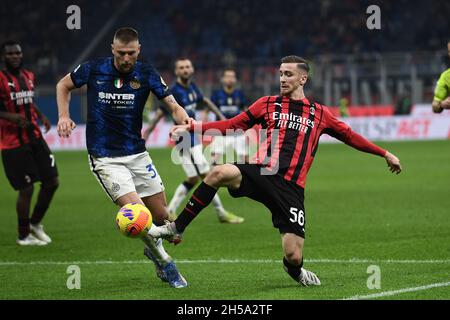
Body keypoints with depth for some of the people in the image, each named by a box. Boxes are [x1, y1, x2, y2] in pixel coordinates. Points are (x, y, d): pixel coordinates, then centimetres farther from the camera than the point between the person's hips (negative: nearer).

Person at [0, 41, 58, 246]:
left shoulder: (28, 77, 11)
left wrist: (41, 116, 9)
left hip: (35, 138, 7)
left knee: (52, 182, 8)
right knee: (26, 189, -4)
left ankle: (35, 223, 28)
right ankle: (24, 235, 13)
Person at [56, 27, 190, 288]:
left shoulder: (146, 74, -5)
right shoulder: (93, 70, -7)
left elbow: (172, 105, -12)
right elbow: (64, 85, 11)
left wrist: (184, 119, -33)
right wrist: (64, 116, -2)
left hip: (137, 154, 3)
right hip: (105, 158, -3)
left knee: (161, 217, 5)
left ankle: (153, 248, 40)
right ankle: (165, 263, 3)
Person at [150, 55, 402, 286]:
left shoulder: (319, 114, 14)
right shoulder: (268, 105, 15)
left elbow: (349, 135, 25)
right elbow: (232, 125, 16)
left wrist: (385, 154, 27)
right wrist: (192, 128, 7)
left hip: (291, 188, 0)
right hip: (262, 173, 0)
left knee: (294, 256, -12)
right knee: (220, 173, -33)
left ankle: (295, 271, 30)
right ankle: (177, 229, -23)